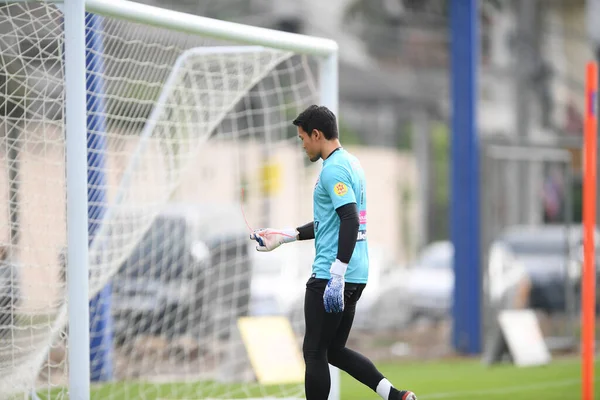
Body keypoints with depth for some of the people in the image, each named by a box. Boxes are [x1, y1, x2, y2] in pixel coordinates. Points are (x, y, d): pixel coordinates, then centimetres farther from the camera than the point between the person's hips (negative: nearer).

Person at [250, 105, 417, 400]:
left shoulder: (334, 169, -14)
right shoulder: (350, 163, 17)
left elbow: (350, 222, -25)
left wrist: (336, 278, -27)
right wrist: (283, 236, 26)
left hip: (330, 276, -10)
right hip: (356, 276, 10)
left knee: (315, 352, 0)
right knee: (334, 350, 16)